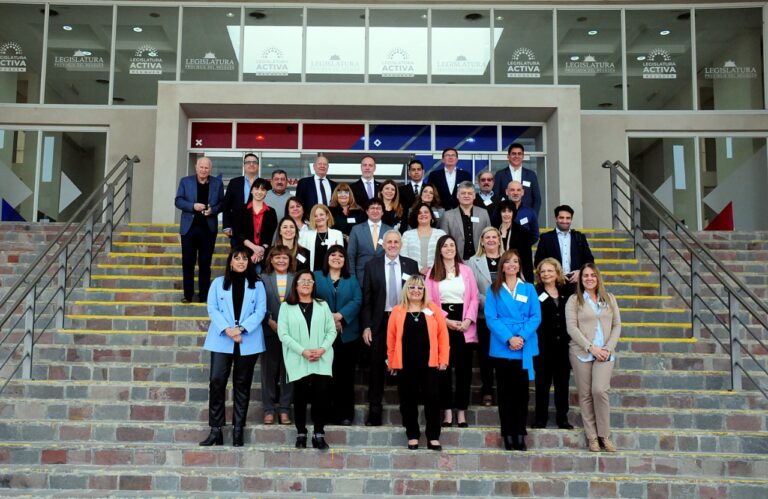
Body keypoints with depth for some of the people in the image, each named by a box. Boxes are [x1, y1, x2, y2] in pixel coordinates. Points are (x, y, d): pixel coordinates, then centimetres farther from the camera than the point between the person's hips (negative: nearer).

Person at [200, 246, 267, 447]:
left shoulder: (257, 285, 9)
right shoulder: (218, 283, 10)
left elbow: (260, 311, -1)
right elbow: (212, 309, 0)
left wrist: (242, 328, -15)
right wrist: (226, 329, -15)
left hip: (248, 341, 0)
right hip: (222, 340, 0)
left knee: (242, 384, 5)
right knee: (217, 381, -9)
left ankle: (238, 430, 12)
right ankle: (215, 430, -1)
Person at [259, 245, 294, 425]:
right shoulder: (263, 279, 6)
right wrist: (271, 322, -10)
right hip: (269, 331, 0)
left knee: (287, 370, 4)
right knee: (269, 370, 5)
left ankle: (284, 409, 12)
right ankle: (269, 409, 13)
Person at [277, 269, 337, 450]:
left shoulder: (322, 305, 13)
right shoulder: (286, 306, 6)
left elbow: (331, 331, 8)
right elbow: (283, 334, -3)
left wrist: (322, 349, -10)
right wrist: (303, 351, -12)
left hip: (322, 360, 1)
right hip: (298, 360, -1)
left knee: (322, 394, -6)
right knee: (300, 396, 2)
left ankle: (319, 434, 3)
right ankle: (301, 434, 13)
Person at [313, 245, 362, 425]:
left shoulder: (352, 279, 13)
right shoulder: (316, 276, 9)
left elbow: (357, 301, -1)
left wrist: (339, 315, -16)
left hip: (347, 334, 1)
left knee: (345, 375, 2)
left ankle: (345, 414, 8)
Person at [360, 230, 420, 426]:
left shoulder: (411, 265, 5)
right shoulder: (372, 265, 2)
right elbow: (366, 298, 1)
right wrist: (366, 326, -5)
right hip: (380, 322, 0)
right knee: (377, 367, 4)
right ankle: (374, 410, 14)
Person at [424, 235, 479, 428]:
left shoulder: (466, 270, 9)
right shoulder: (432, 273, 7)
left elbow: (474, 298, 4)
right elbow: (430, 302, 1)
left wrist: (468, 320, -10)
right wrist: (446, 320, -11)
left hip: (464, 326, 0)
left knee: (464, 368, 1)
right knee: (443, 367, 1)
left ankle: (461, 411, 8)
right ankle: (447, 410, 8)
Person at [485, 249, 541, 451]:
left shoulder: (529, 289, 10)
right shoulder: (494, 290, 6)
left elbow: (536, 317, 2)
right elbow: (491, 318, -3)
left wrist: (522, 337, -13)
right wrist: (508, 338, -15)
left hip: (524, 349, 1)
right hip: (502, 347, -1)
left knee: (521, 391, 4)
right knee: (505, 392, 3)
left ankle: (520, 435, 10)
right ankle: (508, 435, 9)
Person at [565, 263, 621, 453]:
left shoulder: (609, 298, 13)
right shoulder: (574, 300, 4)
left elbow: (617, 325, 10)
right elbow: (572, 328, -4)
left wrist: (608, 348, -4)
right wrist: (591, 348, -11)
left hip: (605, 353, 1)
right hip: (581, 353, -1)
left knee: (600, 390, -13)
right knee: (585, 394, 1)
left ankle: (604, 435, 1)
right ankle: (592, 436, 10)